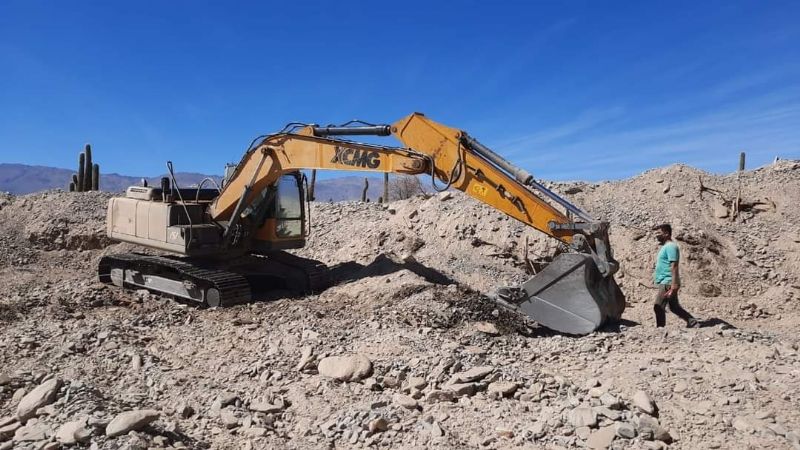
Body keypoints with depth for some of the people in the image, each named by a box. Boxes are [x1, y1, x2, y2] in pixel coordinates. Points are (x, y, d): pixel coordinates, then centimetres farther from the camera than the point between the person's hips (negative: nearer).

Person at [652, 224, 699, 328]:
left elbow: (674, 267, -21)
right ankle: (693, 323, 22)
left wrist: (673, 285, -25)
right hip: (665, 282, 10)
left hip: (667, 283, -10)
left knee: (658, 307, -7)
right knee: (674, 307, 16)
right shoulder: (665, 246, 16)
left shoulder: (670, 246, -14)